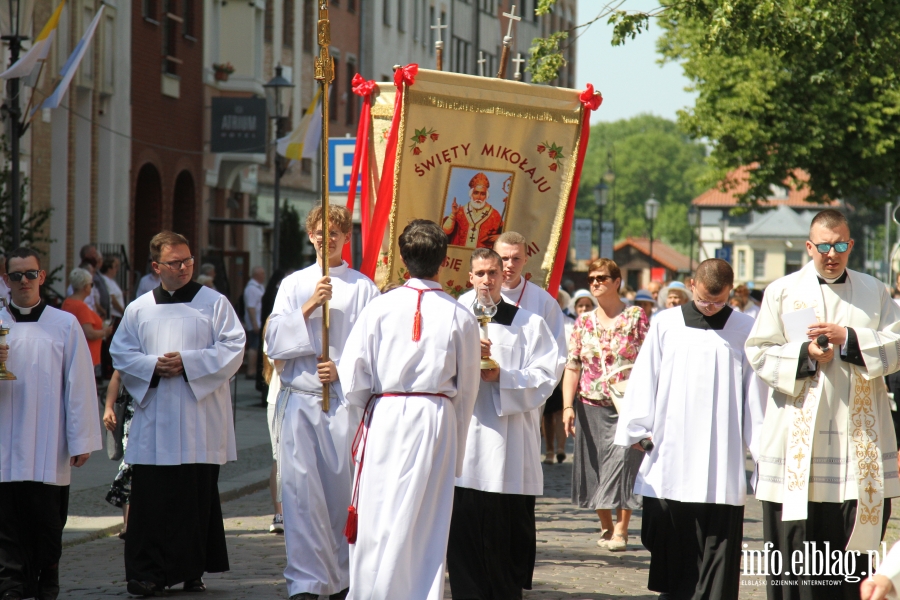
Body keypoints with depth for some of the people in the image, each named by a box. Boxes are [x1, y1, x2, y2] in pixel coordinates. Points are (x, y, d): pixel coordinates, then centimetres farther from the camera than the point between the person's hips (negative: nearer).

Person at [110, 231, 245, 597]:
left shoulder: (214, 303, 5)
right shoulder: (139, 310, 11)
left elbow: (232, 349, -3)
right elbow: (120, 354, 9)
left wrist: (188, 361, -14)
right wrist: (153, 366, -10)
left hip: (200, 420, -1)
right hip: (154, 421, 1)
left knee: (198, 496, 0)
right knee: (152, 498, -4)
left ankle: (193, 570, 9)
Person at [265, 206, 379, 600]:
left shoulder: (363, 288, 5)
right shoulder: (294, 285, 12)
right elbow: (275, 342, 3)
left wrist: (343, 369, -12)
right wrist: (308, 308, -9)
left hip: (346, 399, -1)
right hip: (299, 398, 1)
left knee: (343, 490, -2)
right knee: (301, 490, -7)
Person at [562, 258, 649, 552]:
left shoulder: (636, 317, -1)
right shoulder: (584, 322, 8)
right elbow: (572, 367, 7)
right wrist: (568, 406, -3)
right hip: (591, 406, 4)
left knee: (624, 461, -10)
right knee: (594, 467, 6)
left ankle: (621, 530, -4)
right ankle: (605, 527, 20)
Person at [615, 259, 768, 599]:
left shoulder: (745, 331, 3)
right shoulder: (665, 325, 7)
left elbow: (755, 393, 4)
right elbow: (643, 382, 10)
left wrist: (762, 449, 1)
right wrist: (635, 431, 4)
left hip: (721, 468, -2)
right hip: (669, 463, 2)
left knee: (716, 556, -4)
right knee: (672, 554, 6)